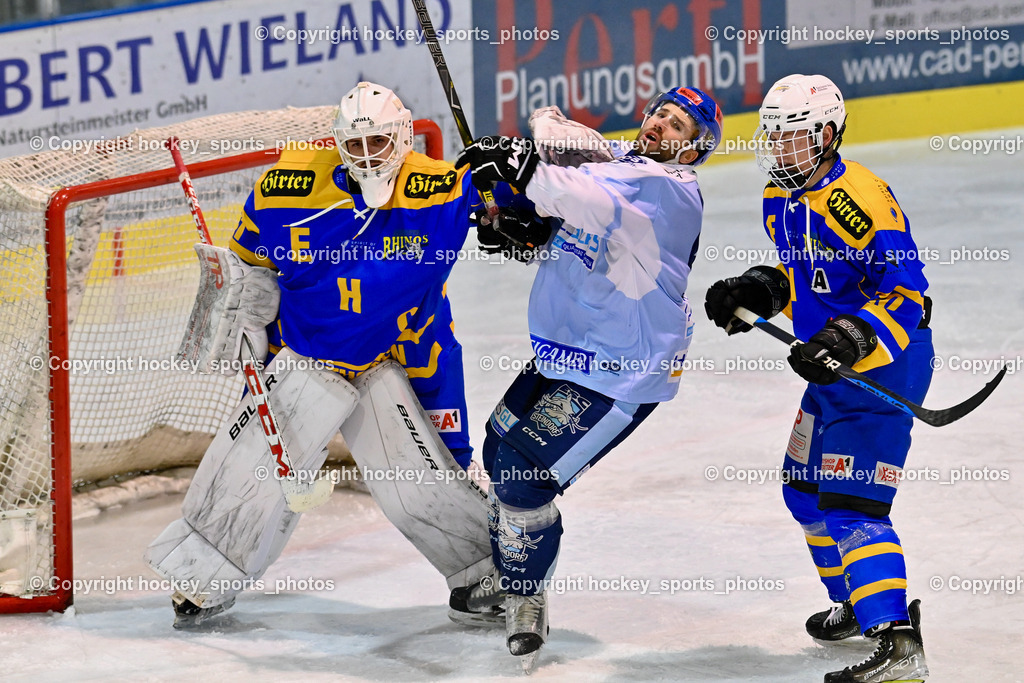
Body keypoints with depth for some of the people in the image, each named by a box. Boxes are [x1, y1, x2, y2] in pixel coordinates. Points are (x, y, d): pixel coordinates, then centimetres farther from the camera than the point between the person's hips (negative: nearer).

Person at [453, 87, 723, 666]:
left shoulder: (673, 193, -19)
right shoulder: (615, 161, 8)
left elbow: (607, 208, -36)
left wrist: (530, 172, -47)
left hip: (620, 374, -9)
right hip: (563, 351, 9)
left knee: (525, 476, -13)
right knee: (501, 453, 17)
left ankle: (527, 603, 5)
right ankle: (505, 580, 37)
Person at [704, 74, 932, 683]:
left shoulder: (861, 198, -22)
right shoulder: (780, 199, 7)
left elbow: (908, 292, -24)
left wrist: (853, 338, -36)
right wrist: (755, 292, 5)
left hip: (887, 363, -10)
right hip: (837, 367, 10)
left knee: (851, 501, -19)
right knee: (805, 488, 22)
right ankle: (856, 602, 42)